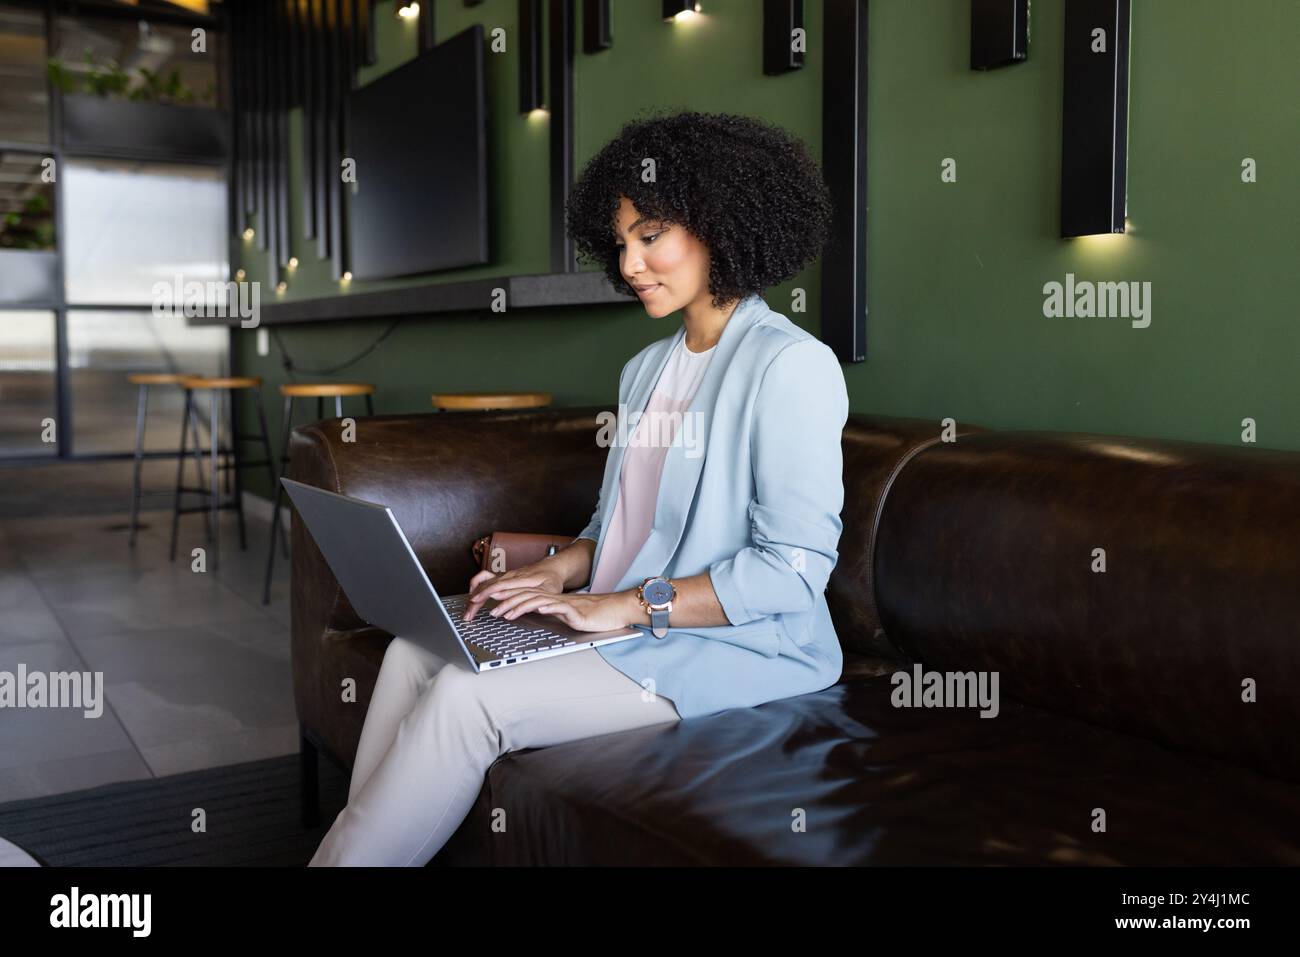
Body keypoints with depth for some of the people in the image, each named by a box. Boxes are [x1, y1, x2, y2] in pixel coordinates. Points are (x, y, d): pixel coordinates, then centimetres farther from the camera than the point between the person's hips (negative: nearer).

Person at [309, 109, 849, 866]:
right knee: (416, 649, -8)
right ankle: (354, 844, -3)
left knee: (467, 695, -22)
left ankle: (348, 853, -4)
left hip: (735, 647, -8)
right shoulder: (646, 369, 14)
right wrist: (556, 573, -2)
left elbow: (795, 568, -18)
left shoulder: (791, 366, -13)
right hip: (624, 621, 8)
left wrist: (625, 605, -20)